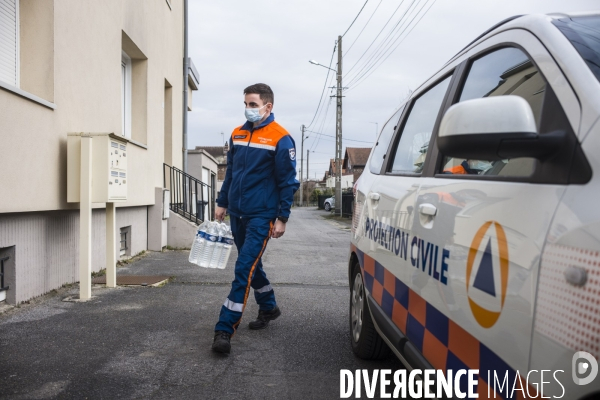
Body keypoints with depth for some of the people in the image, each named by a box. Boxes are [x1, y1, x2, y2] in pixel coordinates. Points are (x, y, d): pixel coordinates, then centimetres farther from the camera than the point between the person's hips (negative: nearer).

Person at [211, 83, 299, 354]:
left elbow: (288, 182, -9)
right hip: (237, 214, 7)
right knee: (251, 264, 17)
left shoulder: (281, 139, -10)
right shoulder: (237, 134, 9)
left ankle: (225, 329, -6)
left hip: (261, 215, -7)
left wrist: (282, 218, -11)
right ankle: (268, 308, 37)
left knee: (244, 268, -10)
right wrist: (222, 203, 14)